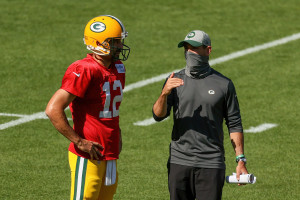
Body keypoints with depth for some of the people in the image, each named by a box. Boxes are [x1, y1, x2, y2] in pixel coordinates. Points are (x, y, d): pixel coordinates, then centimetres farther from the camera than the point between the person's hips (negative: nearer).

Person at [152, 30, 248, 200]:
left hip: (211, 162, -2)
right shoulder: (175, 81, 7)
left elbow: (234, 124, 5)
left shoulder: (224, 84, 3)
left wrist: (241, 160, -1)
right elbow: (158, 115, -4)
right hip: (179, 161, 2)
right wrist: (164, 93, -24)